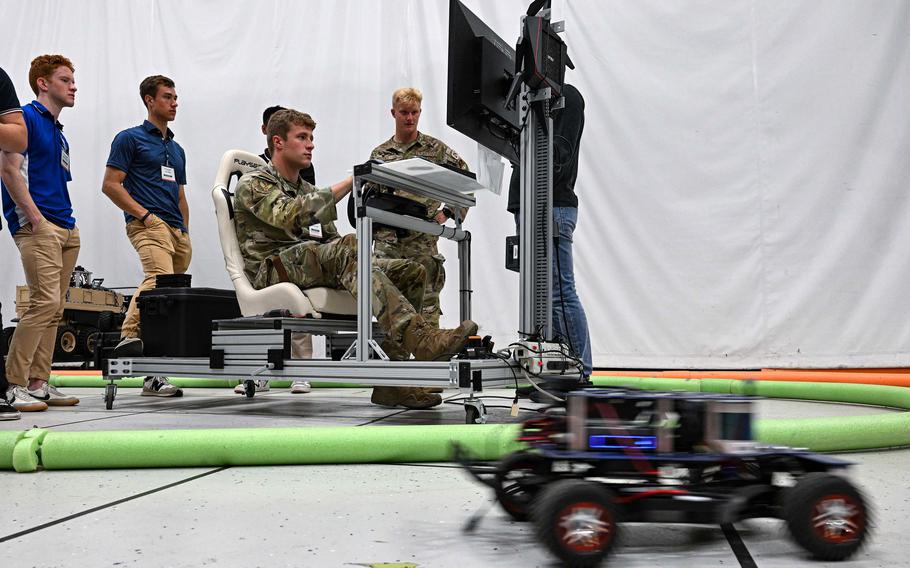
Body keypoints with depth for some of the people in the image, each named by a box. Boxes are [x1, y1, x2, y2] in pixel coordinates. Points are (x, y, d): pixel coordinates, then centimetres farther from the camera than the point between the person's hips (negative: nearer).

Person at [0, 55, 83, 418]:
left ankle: (38, 383, 10)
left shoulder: (58, 132, 23)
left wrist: (69, 223, 15)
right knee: (45, 301, -16)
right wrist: (34, 218, -16)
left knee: (54, 308, 6)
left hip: (66, 230, 9)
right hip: (37, 227, -9)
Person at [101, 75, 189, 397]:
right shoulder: (130, 139, 5)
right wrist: (144, 214, -11)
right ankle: (129, 338, -34)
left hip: (177, 230, 7)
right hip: (148, 225, -7)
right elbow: (110, 184, -3)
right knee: (160, 278, -33)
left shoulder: (177, 149, 26)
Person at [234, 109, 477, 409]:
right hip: (275, 269, -7)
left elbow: (331, 238, 21)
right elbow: (289, 215, -17)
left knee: (412, 272, -12)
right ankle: (419, 337, -51)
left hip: (318, 268, 7)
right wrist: (349, 182, -22)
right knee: (349, 247, -37)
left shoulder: (308, 192, 31)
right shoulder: (253, 184, 5)